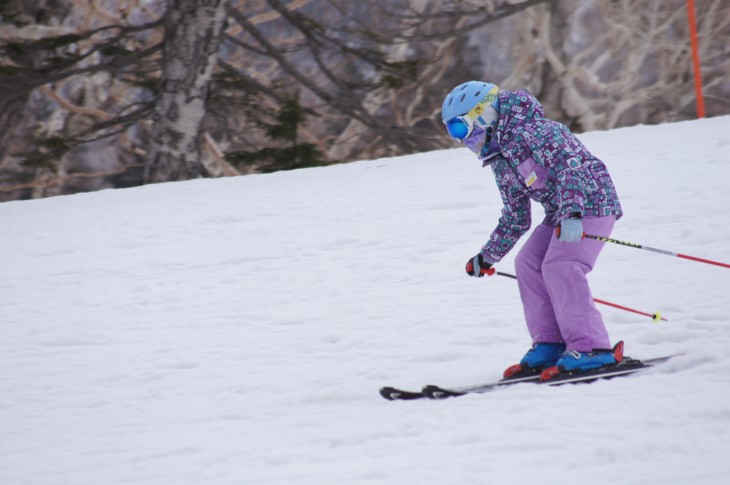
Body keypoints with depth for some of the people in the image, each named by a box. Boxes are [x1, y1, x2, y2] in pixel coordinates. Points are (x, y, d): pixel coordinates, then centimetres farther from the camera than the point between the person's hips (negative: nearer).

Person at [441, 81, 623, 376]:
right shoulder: (500, 162, 15)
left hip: (591, 202, -10)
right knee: (528, 263, 1)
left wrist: (571, 212, -38)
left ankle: (590, 348, -21)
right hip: (561, 214, 10)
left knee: (559, 267, -21)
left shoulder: (528, 130, -15)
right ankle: (550, 345, 3)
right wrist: (487, 257, 24)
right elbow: (515, 220, 23)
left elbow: (569, 164, -27)